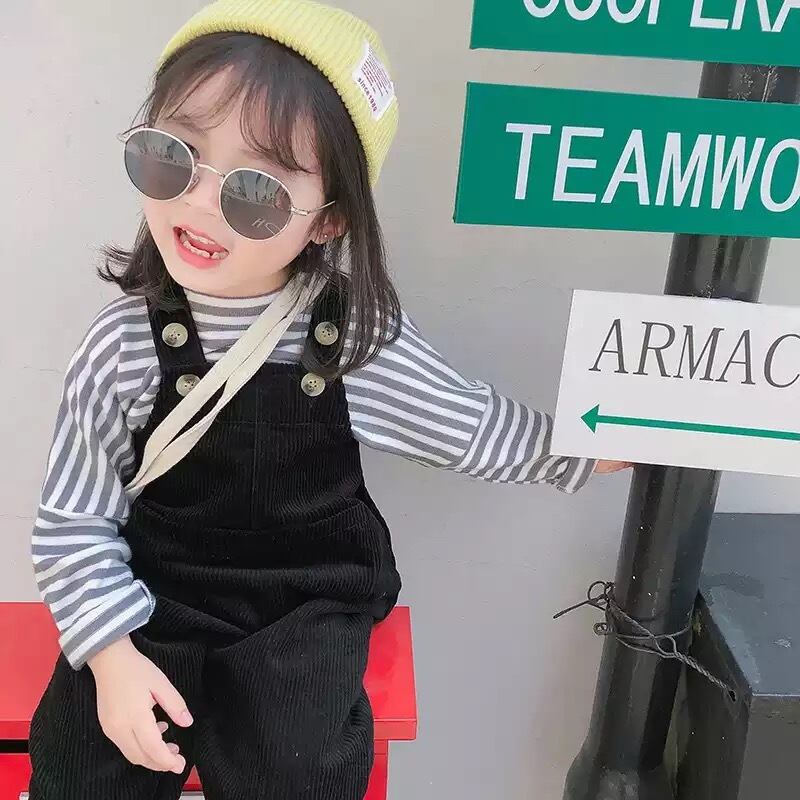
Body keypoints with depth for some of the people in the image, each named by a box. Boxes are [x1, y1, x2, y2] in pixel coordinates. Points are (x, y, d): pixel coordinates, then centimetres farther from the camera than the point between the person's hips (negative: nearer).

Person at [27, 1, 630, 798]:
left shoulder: (360, 335, -14)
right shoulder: (122, 347, -15)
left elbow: (473, 424, 3)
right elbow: (72, 524, -7)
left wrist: (582, 452, 13)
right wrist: (113, 654, -17)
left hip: (306, 604, 0)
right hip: (154, 599, 1)